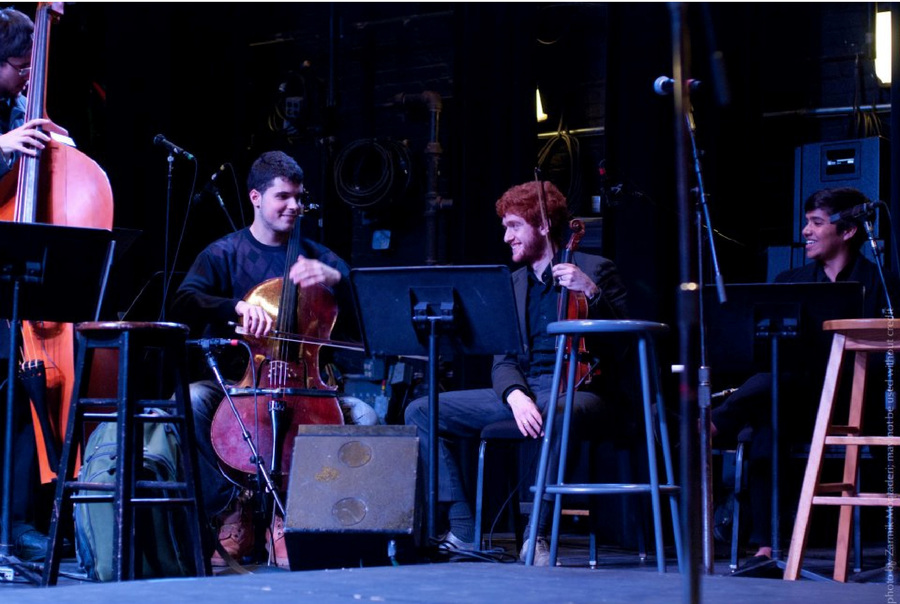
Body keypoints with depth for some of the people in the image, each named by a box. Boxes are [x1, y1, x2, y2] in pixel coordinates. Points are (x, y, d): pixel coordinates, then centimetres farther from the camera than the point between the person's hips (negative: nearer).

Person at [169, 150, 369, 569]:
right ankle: (233, 512, -17)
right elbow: (183, 306, -10)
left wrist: (335, 278, -17)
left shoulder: (317, 257, 14)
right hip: (235, 379, -1)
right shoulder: (224, 253, 8)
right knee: (191, 401, -33)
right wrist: (236, 307, -28)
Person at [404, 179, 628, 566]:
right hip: (523, 390, 6)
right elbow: (503, 360, 10)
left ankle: (537, 533, -29)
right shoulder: (513, 284, 18)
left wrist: (591, 292, -18)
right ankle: (463, 531, -12)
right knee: (420, 411, -8)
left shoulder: (596, 270, 5)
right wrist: (515, 395, -13)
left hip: (577, 389, -6)